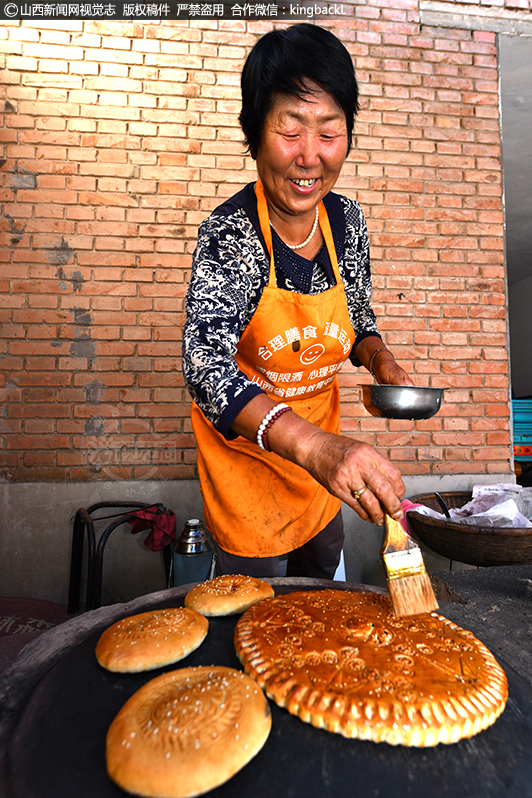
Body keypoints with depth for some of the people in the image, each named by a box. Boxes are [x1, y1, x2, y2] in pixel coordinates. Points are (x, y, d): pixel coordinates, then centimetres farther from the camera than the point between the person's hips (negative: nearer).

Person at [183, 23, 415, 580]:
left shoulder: (347, 220, -8)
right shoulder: (228, 234, -24)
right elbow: (206, 365, -38)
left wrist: (380, 361, -15)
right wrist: (313, 445, -52)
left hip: (323, 437, 5)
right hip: (242, 441, -5)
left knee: (322, 562, 27)